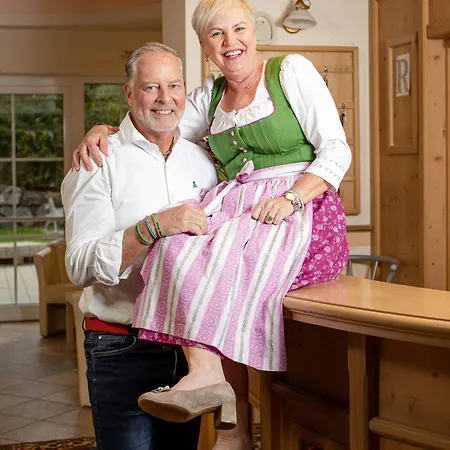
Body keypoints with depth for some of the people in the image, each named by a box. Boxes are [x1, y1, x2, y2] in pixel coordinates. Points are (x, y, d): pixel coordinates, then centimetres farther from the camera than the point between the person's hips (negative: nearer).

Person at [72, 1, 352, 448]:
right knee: (180, 247, -28)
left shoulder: (291, 71, 5)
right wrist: (101, 131, 9)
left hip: (303, 205, -4)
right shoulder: (210, 96, 21)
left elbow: (336, 151, -1)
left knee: (227, 251, -35)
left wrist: (289, 198, -16)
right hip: (235, 204, 4)